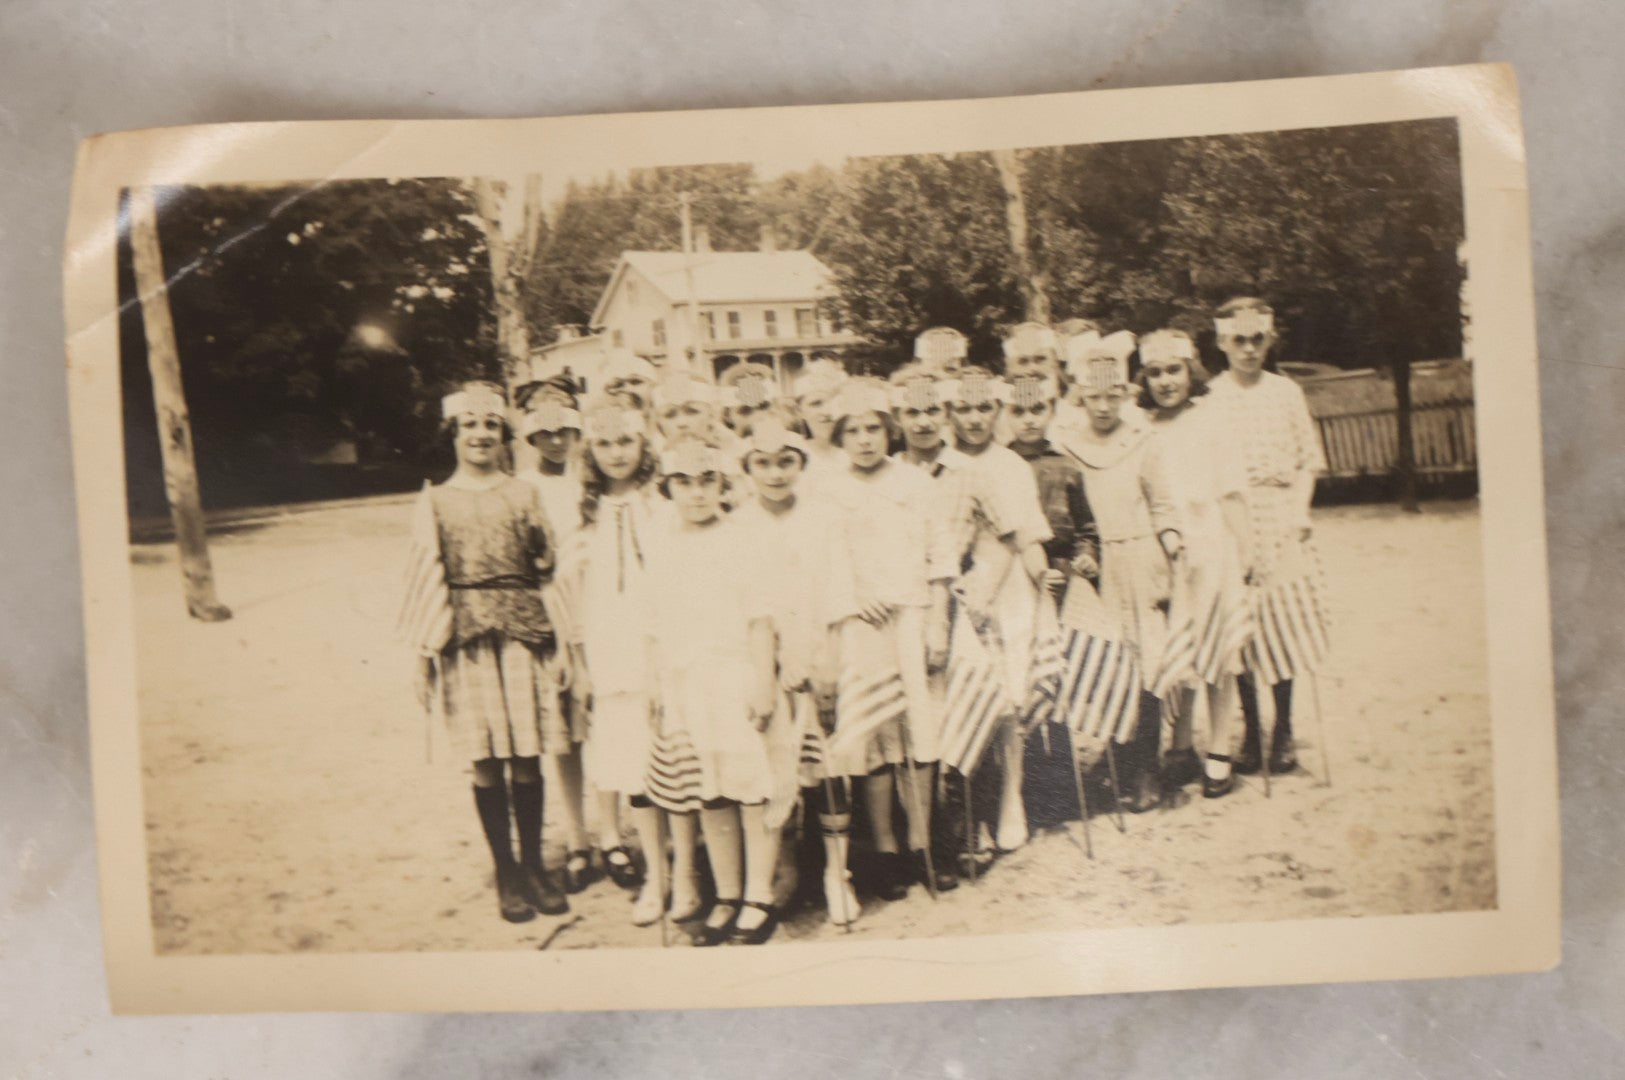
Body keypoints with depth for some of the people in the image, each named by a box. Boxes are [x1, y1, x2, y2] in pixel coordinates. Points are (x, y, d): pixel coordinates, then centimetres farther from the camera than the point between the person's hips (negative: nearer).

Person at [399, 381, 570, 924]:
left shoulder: (523, 494, 8)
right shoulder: (435, 502, 5)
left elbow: (550, 567, 8)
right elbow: (425, 580, 3)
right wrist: (423, 658, 0)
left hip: (523, 635, 1)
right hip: (467, 641, -1)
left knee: (527, 757, 4)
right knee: (487, 762, 4)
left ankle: (534, 865, 19)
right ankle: (506, 873, 18)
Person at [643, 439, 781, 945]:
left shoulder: (737, 542, -2)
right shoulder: (662, 553, 12)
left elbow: (759, 618, -5)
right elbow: (657, 630, 16)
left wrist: (763, 682, -10)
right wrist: (659, 690, 13)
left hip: (735, 680, -5)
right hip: (684, 688, 5)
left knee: (751, 789, -4)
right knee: (708, 797, 9)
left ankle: (758, 898, 7)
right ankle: (726, 897, 21)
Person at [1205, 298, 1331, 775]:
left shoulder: (1285, 391, 9)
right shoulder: (1209, 397, 2)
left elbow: (1308, 459, 9)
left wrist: (1299, 510, -5)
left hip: (1280, 515, 2)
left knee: (1284, 619, 2)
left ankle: (1283, 730, 15)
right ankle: (1252, 731, 12)